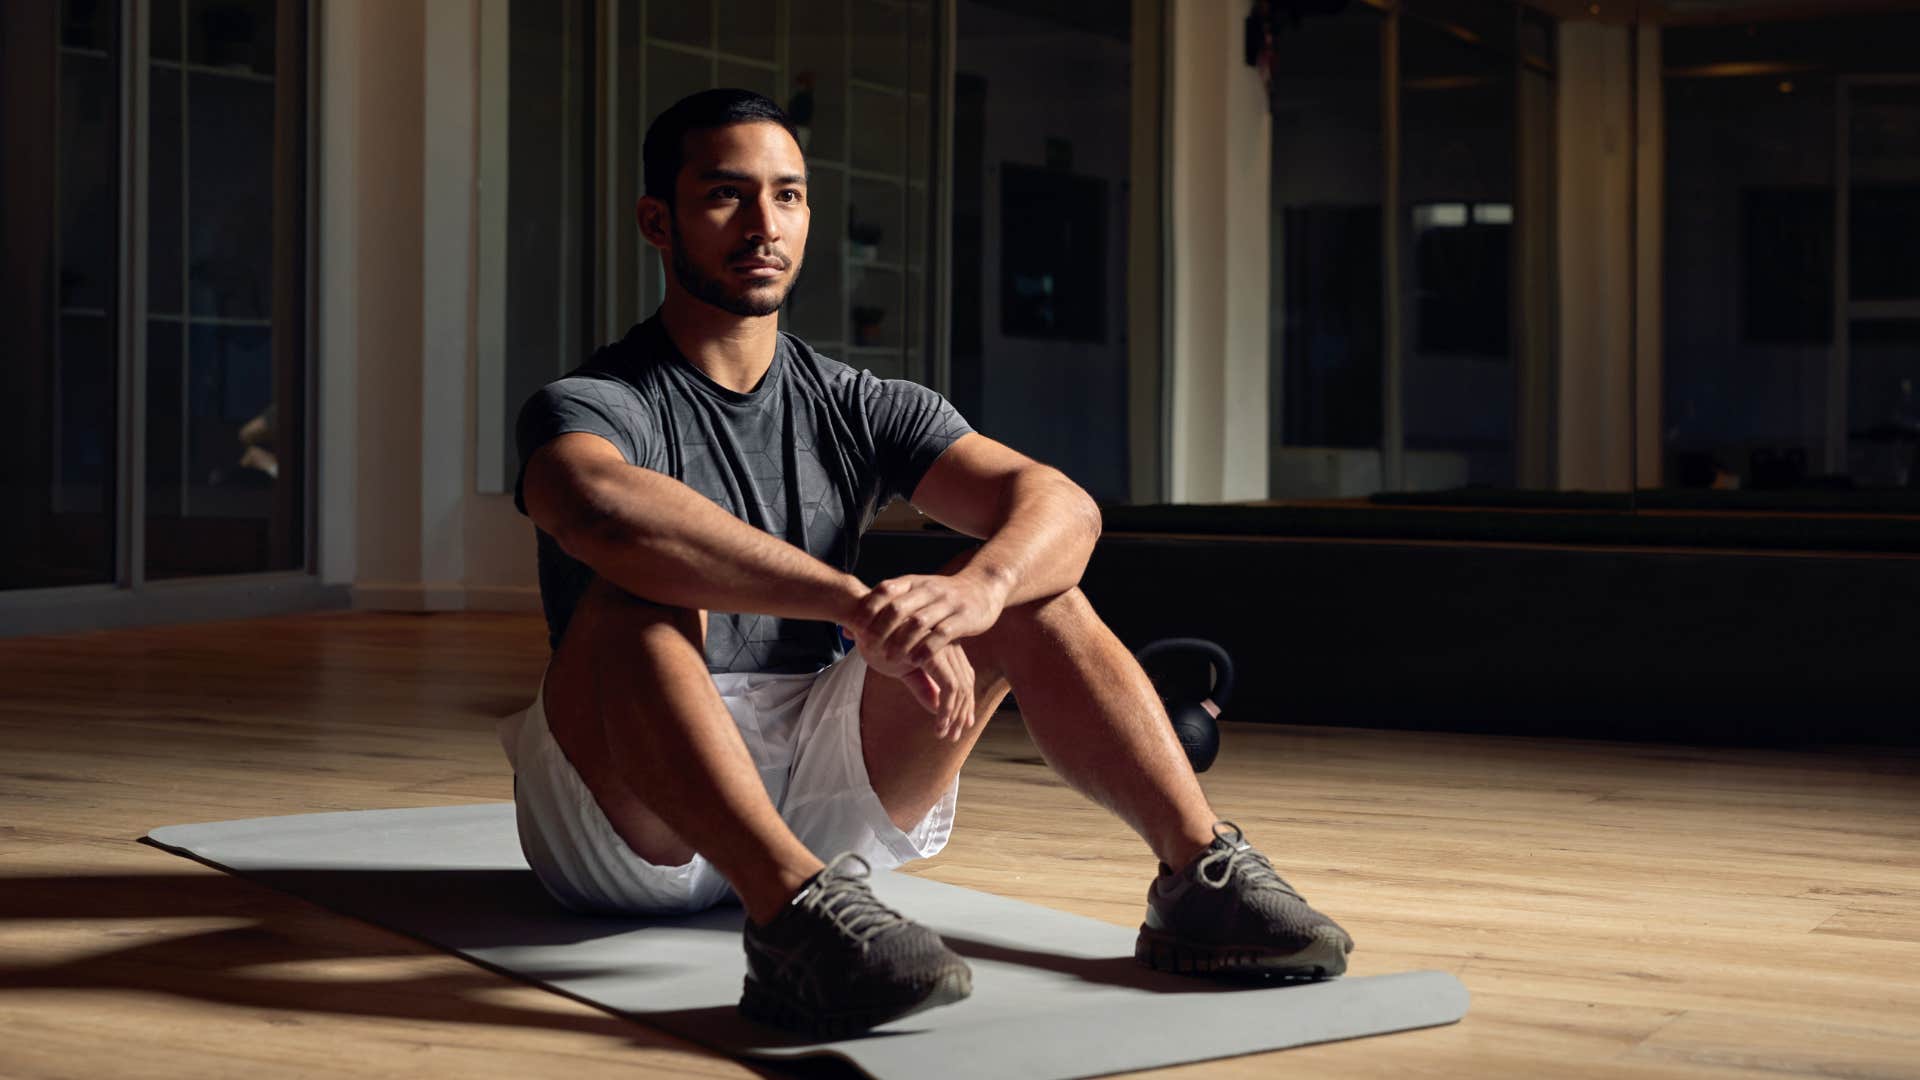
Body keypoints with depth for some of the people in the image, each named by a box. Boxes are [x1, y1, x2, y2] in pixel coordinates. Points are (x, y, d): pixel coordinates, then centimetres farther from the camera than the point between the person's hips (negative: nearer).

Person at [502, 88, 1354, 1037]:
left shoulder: (860, 410, 8)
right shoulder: (588, 406, -7)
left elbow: (1060, 503, -8)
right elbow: (607, 509, -33)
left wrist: (973, 589, -32)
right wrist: (859, 606, -42)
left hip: (819, 802, 4)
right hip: (630, 821, -4)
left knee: (1030, 584, -10)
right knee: (647, 592, -33)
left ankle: (1201, 872, -24)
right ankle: (793, 911, -52)